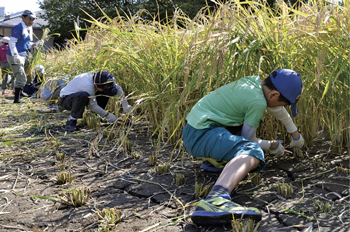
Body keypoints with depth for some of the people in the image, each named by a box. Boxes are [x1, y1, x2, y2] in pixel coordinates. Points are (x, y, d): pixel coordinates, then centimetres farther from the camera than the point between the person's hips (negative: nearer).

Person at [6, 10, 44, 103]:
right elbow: (12, 42, -18)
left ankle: (18, 98, 21)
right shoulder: (18, 28, -11)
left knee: (20, 78, 13)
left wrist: (36, 44, 6)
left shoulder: (29, 29, 16)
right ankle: (17, 99, -10)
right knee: (22, 78, -14)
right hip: (14, 57, -9)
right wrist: (16, 55, -28)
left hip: (22, 57, 9)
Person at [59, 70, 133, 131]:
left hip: (78, 97, 8)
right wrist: (107, 115, -21)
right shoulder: (88, 85, -37)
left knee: (105, 94, -6)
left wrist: (125, 106, -6)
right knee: (83, 95, -41)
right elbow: (93, 106, -27)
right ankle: (71, 120, -24)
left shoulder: (98, 77, -15)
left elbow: (118, 88, -4)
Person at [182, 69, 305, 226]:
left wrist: (296, 135, 43)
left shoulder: (255, 81, 12)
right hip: (201, 134, -10)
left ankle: (214, 156, 9)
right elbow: (248, 139, -4)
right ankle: (215, 200, -54)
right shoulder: (257, 102, -16)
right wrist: (271, 145, 15)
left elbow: (278, 109, 29)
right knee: (252, 152, -32)